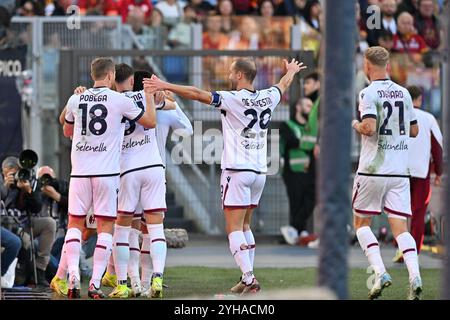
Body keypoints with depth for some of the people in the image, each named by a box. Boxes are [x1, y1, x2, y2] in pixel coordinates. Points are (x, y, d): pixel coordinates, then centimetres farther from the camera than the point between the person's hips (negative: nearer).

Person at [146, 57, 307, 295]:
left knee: (234, 228, -8)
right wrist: (291, 71, 53)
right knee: (244, 226, 17)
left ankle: (249, 278, -20)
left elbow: (196, 94, -14)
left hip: (237, 170, -7)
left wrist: (165, 86, -7)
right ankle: (247, 280, 16)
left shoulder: (232, 99, -11)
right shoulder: (267, 98, 8)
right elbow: (283, 84, 31)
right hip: (259, 171, 7)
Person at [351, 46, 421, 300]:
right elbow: (414, 130, 17)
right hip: (400, 172, 4)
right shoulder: (403, 93, 10)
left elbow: (369, 127, -21)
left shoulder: (369, 93, -9)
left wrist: (356, 125, -1)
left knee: (361, 223, 12)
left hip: (373, 171, -4)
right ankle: (415, 277, -18)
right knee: (400, 227, 2)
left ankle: (380, 272, -5)